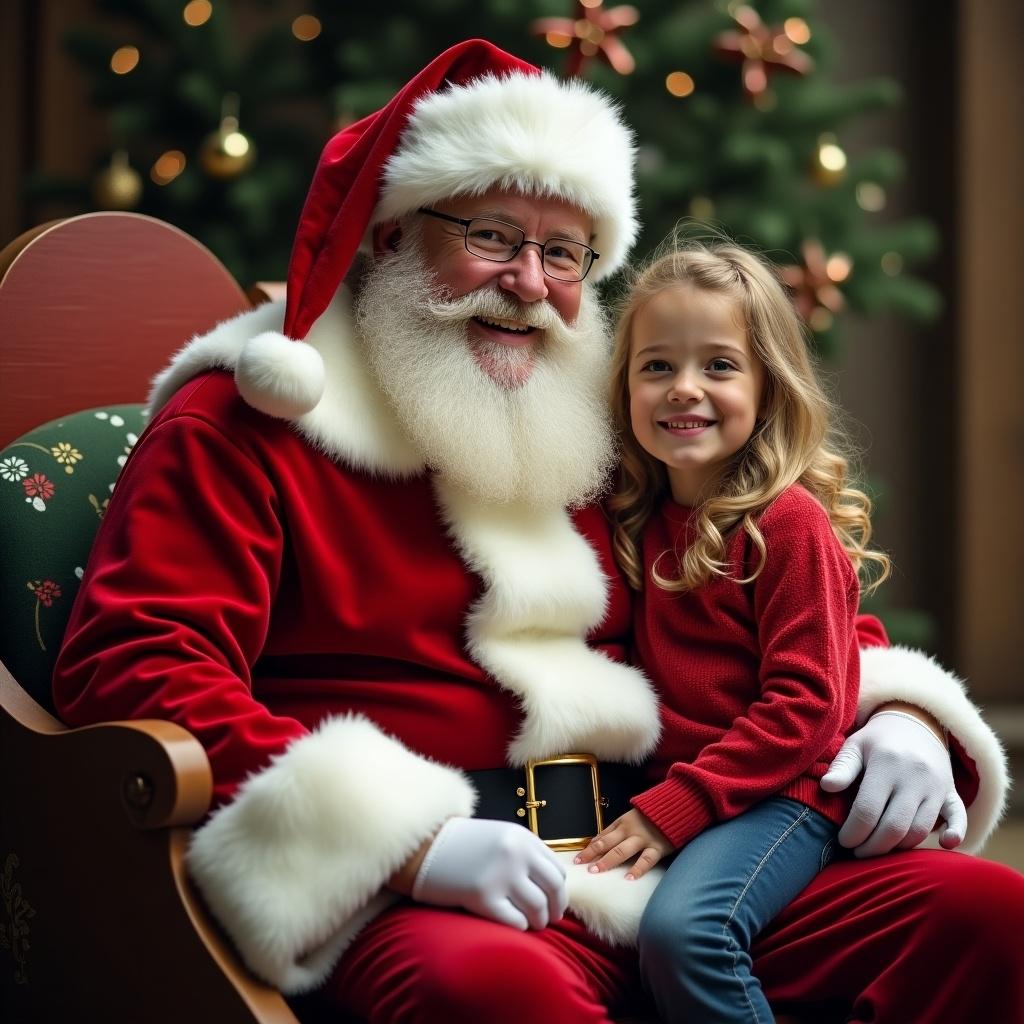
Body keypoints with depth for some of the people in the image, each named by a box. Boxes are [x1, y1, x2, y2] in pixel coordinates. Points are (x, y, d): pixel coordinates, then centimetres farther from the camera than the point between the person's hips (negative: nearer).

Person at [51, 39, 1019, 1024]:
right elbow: (128, 665, -10)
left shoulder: (594, 432, 23)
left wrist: (893, 713, 7)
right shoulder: (250, 424, 4)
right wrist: (407, 848, -21)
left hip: (655, 860, 7)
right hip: (428, 902, -6)